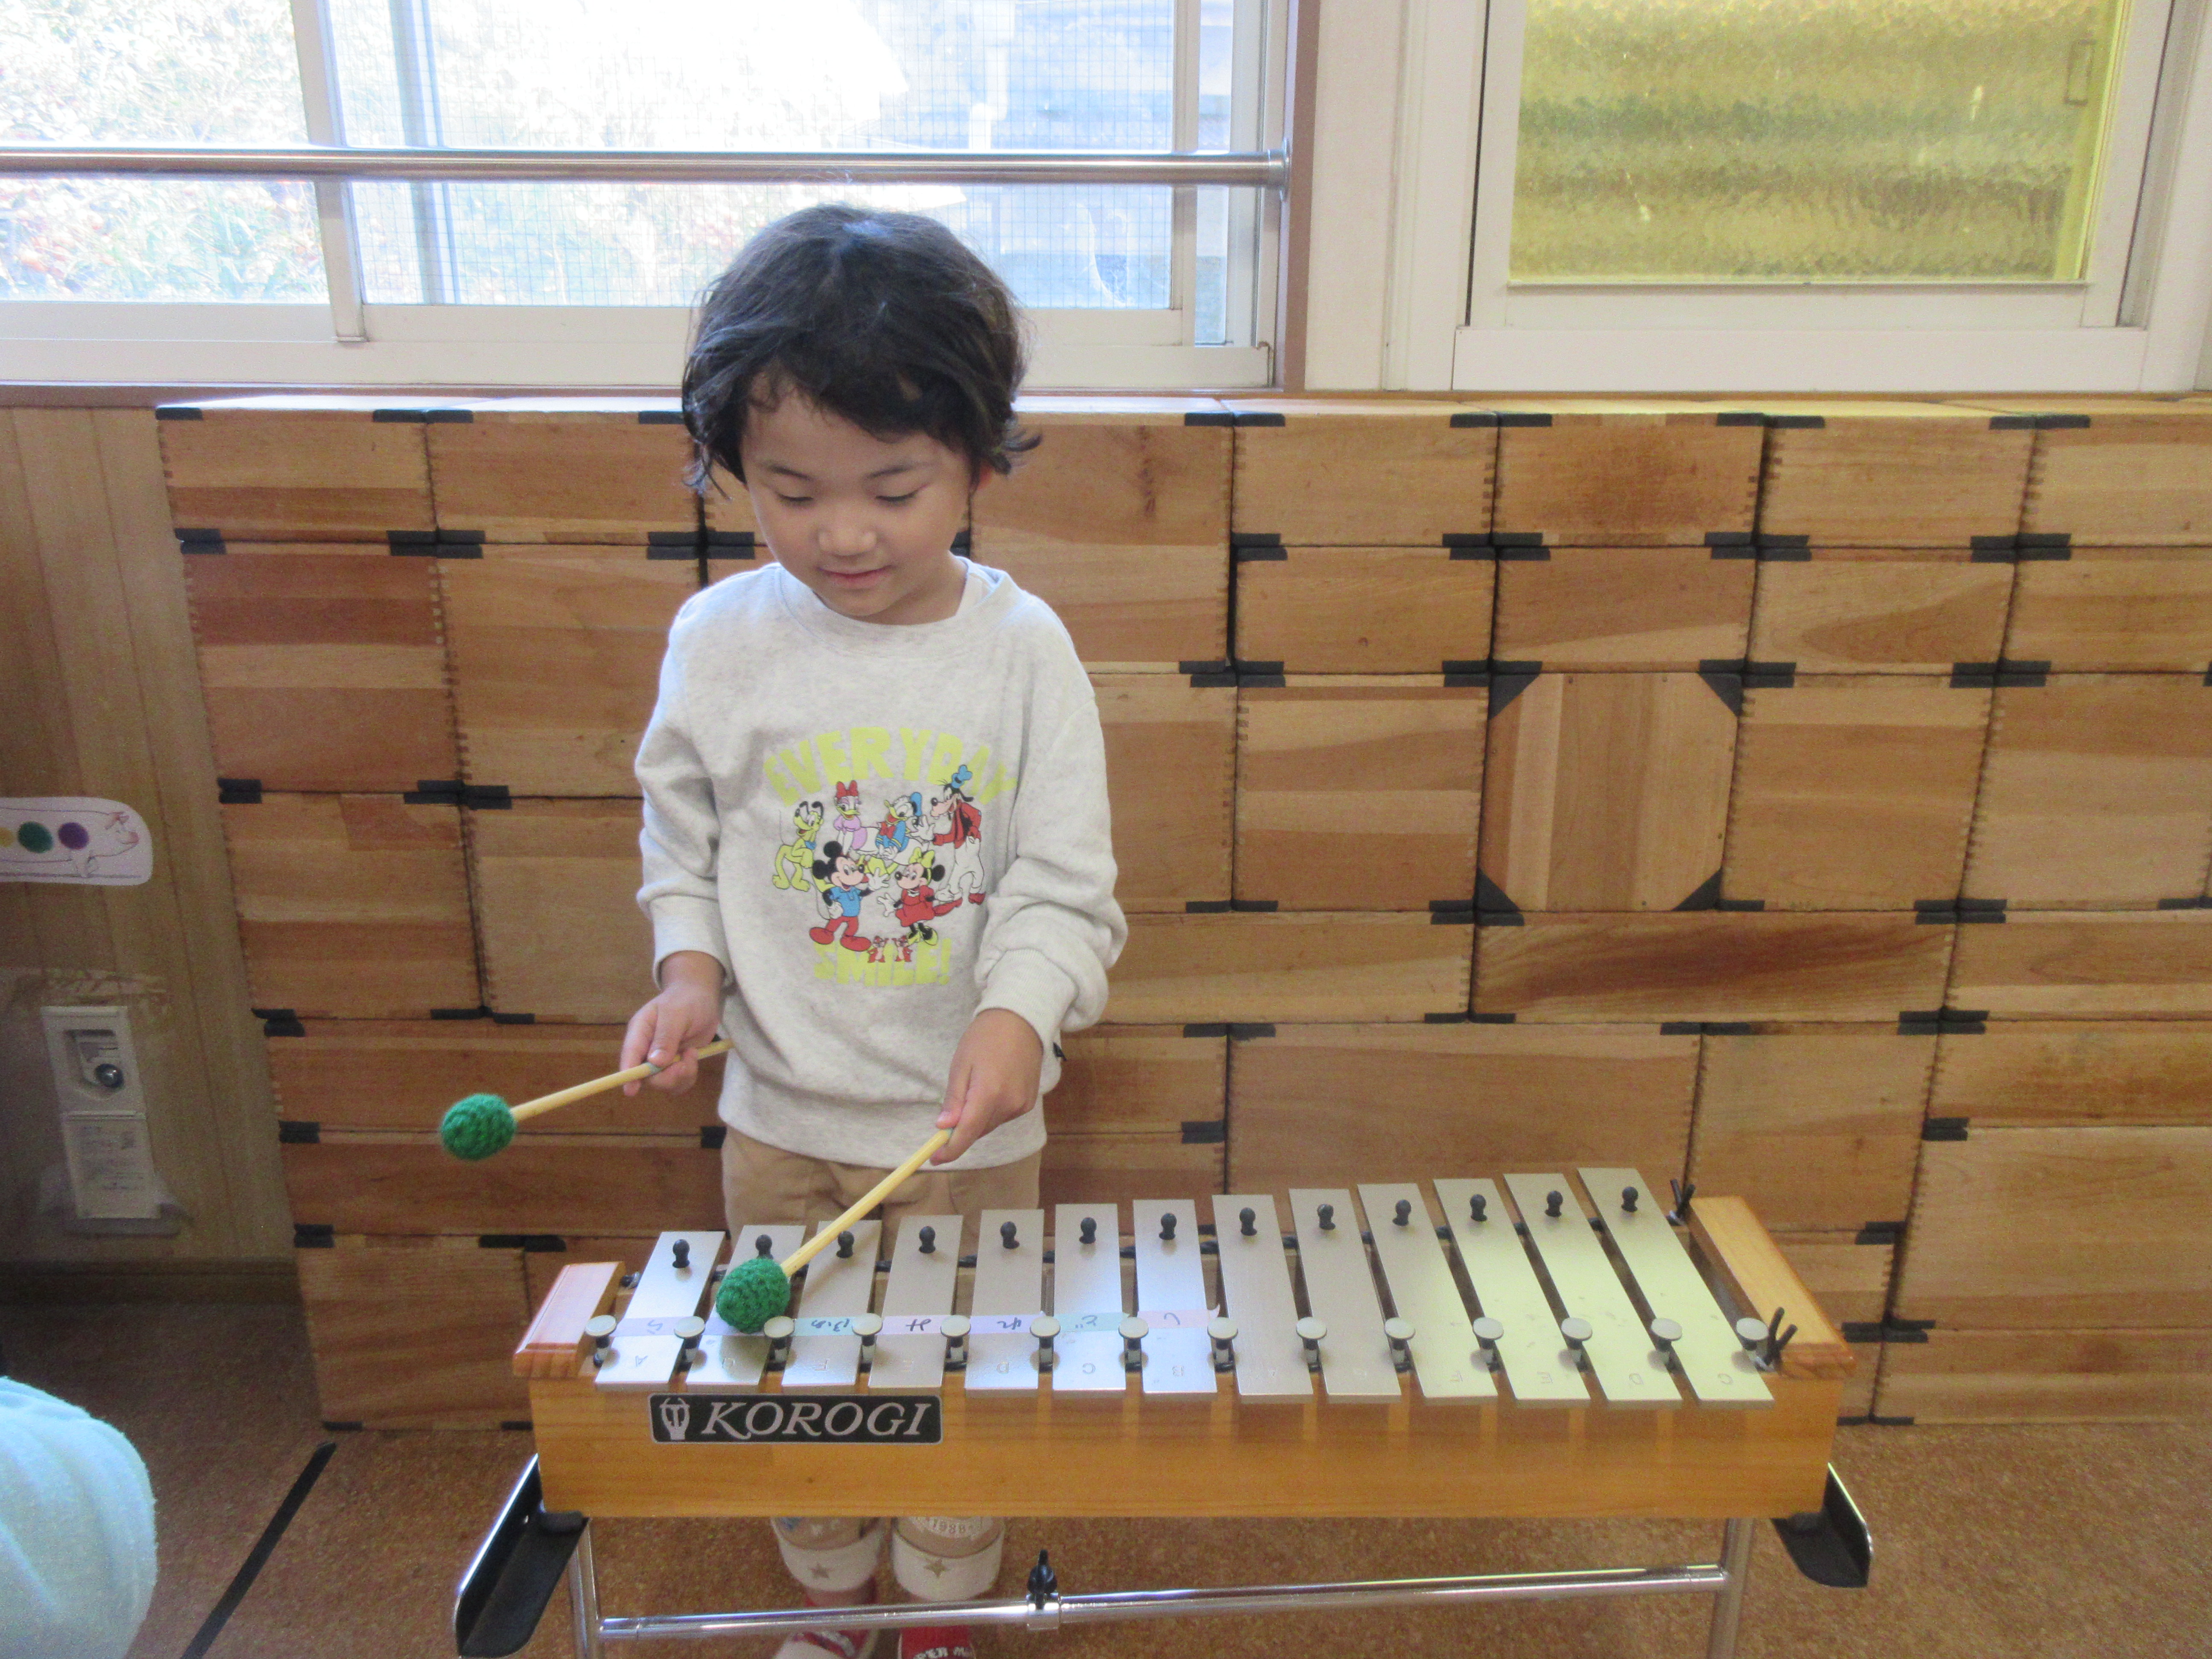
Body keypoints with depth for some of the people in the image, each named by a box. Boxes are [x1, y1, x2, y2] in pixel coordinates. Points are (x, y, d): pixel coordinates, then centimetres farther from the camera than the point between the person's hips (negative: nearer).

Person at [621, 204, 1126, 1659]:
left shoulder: (1022, 648, -14)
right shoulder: (719, 640, -8)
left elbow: (1065, 885, -12)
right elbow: (682, 844, 5)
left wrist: (1017, 1011, -29)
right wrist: (690, 972, -11)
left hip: (966, 1119, -2)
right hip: (780, 1110, 2)